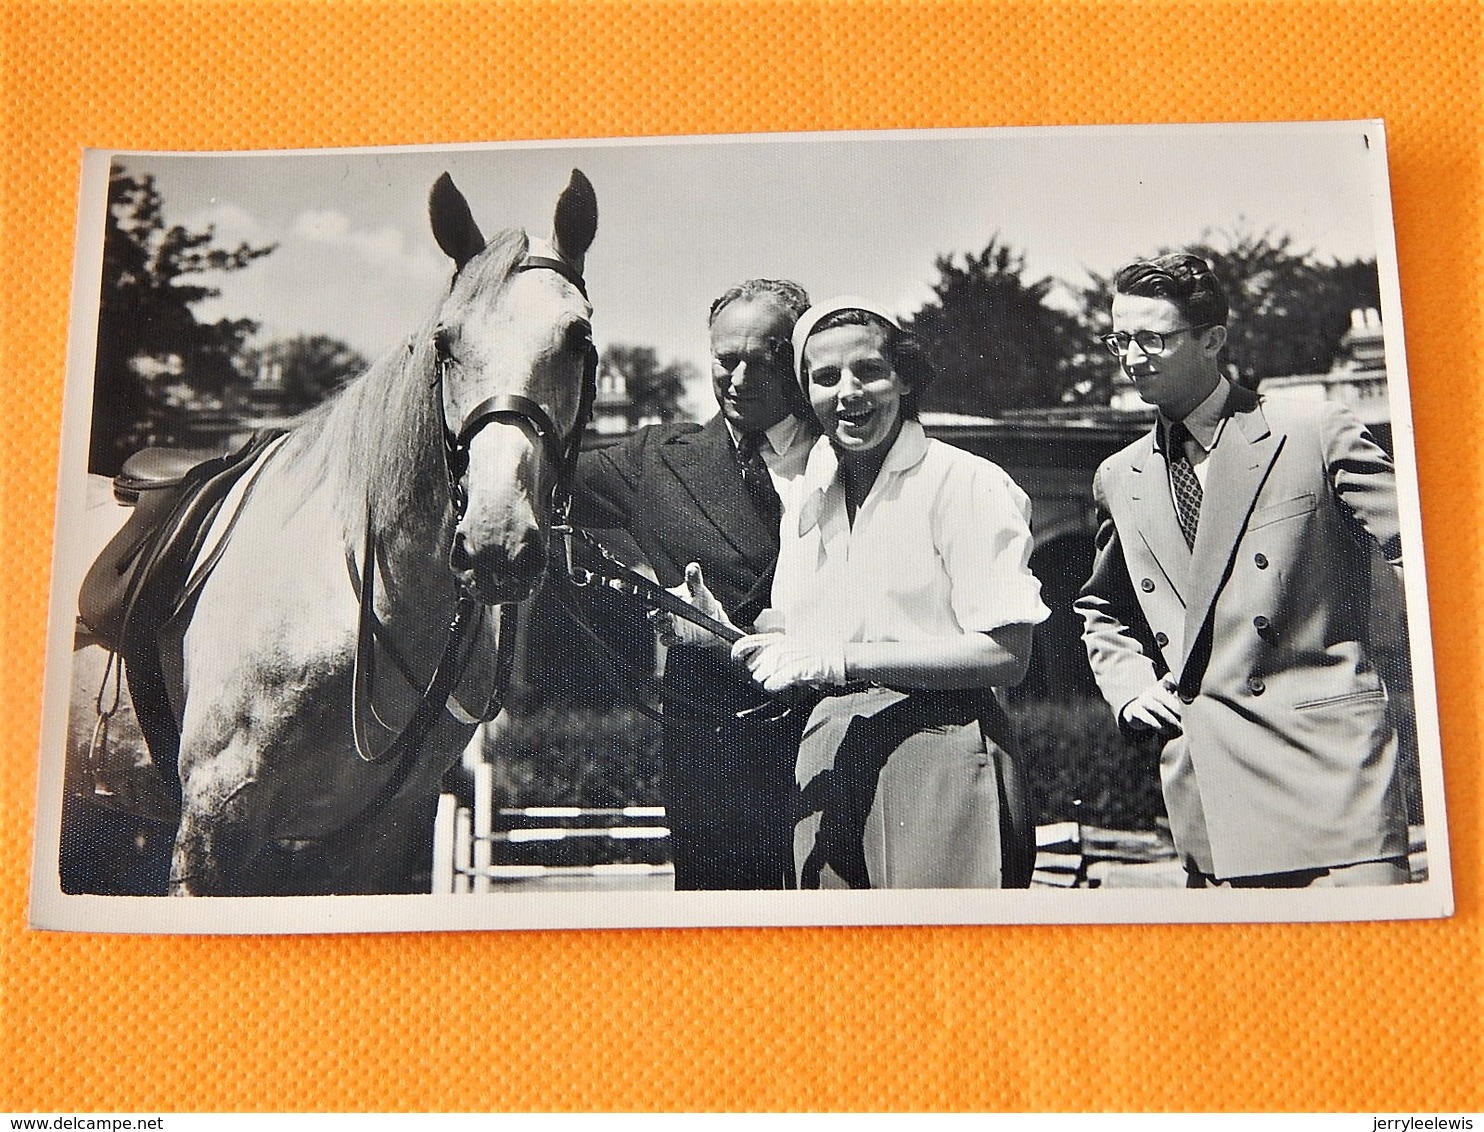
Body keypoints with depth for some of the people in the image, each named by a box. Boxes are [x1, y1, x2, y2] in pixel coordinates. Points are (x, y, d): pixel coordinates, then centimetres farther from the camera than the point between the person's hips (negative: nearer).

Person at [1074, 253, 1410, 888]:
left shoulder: (1316, 432, 0)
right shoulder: (1118, 480, 14)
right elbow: (1103, 613, 26)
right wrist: (1130, 687, 9)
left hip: (1324, 758, -4)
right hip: (1202, 781, 4)